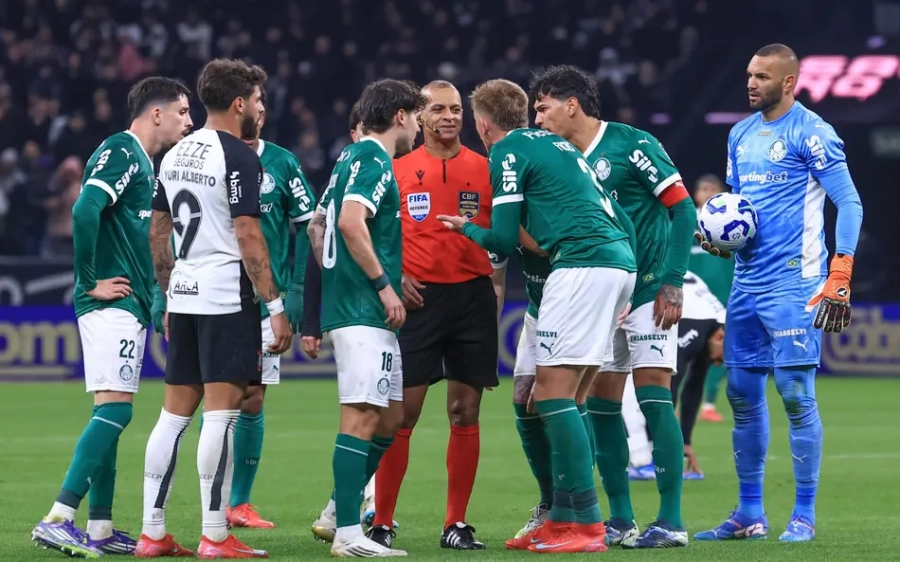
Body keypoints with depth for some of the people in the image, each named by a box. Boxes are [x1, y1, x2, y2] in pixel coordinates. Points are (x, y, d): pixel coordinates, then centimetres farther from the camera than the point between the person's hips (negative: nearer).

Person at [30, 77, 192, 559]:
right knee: (114, 408, -16)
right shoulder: (121, 152, -11)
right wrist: (90, 282, -19)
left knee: (111, 413, 10)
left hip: (128, 307, 10)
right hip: (111, 304, -10)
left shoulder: (141, 161, 20)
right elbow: (85, 211, -25)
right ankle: (58, 519, -21)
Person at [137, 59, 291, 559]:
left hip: (183, 296, 8)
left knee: (175, 413, 10)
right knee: (221, 412, -7)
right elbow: (248, 238, -15)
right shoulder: (239, 156, -10)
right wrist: (276, 306, -12)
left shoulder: (175, 155, 15)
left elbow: (158, 233, 19)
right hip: (227, 298, -8)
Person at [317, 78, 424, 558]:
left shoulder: (353, 157, 19)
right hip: (363, 309, -10)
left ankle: (337, 514, 17)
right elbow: (351, 221, -25)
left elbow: (322, 223, 26)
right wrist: (383, 284, -20)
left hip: (345, 301, 10)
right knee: (363, 417, -11)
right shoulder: (373, 159, -11)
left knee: (390, 416, 14)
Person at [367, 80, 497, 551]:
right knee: (402, 411, -4)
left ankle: (456, 524, 10)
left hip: (472, 294, 2)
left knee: (465, 411, 3)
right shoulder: (399, 169, 5)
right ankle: (381, 522, 1)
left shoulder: (483, 168, 8)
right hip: (419, 296, -1)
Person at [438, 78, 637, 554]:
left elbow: (504, 239, -2)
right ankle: (563, 517, 13)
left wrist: (467, 229, 18)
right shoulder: (556, 144, 26)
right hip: (620, 261, 9)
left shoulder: (508, 153, 0)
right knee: (552, 397, 12)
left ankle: (585, 523, -13)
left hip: (581, 264, -9)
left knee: (552, 393, -8)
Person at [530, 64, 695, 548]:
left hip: (648, 289, -7)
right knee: (600, 402, 3)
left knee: (653, 396, -11)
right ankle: (620, 519, 10)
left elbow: (683, 208, -10)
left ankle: (671, 521, -8)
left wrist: (673, 283, -14)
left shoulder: (631, 144, -9)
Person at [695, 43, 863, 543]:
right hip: (746, 282, 8)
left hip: (793, 284, -8)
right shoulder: (740, 135, 14)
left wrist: (839, 281, -17)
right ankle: (749, 515, 16)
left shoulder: (811, 134, -8)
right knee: (742, 394, 8)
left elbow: (850, 204, -10)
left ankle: (804, 515, -1)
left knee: (796, 395, -7)